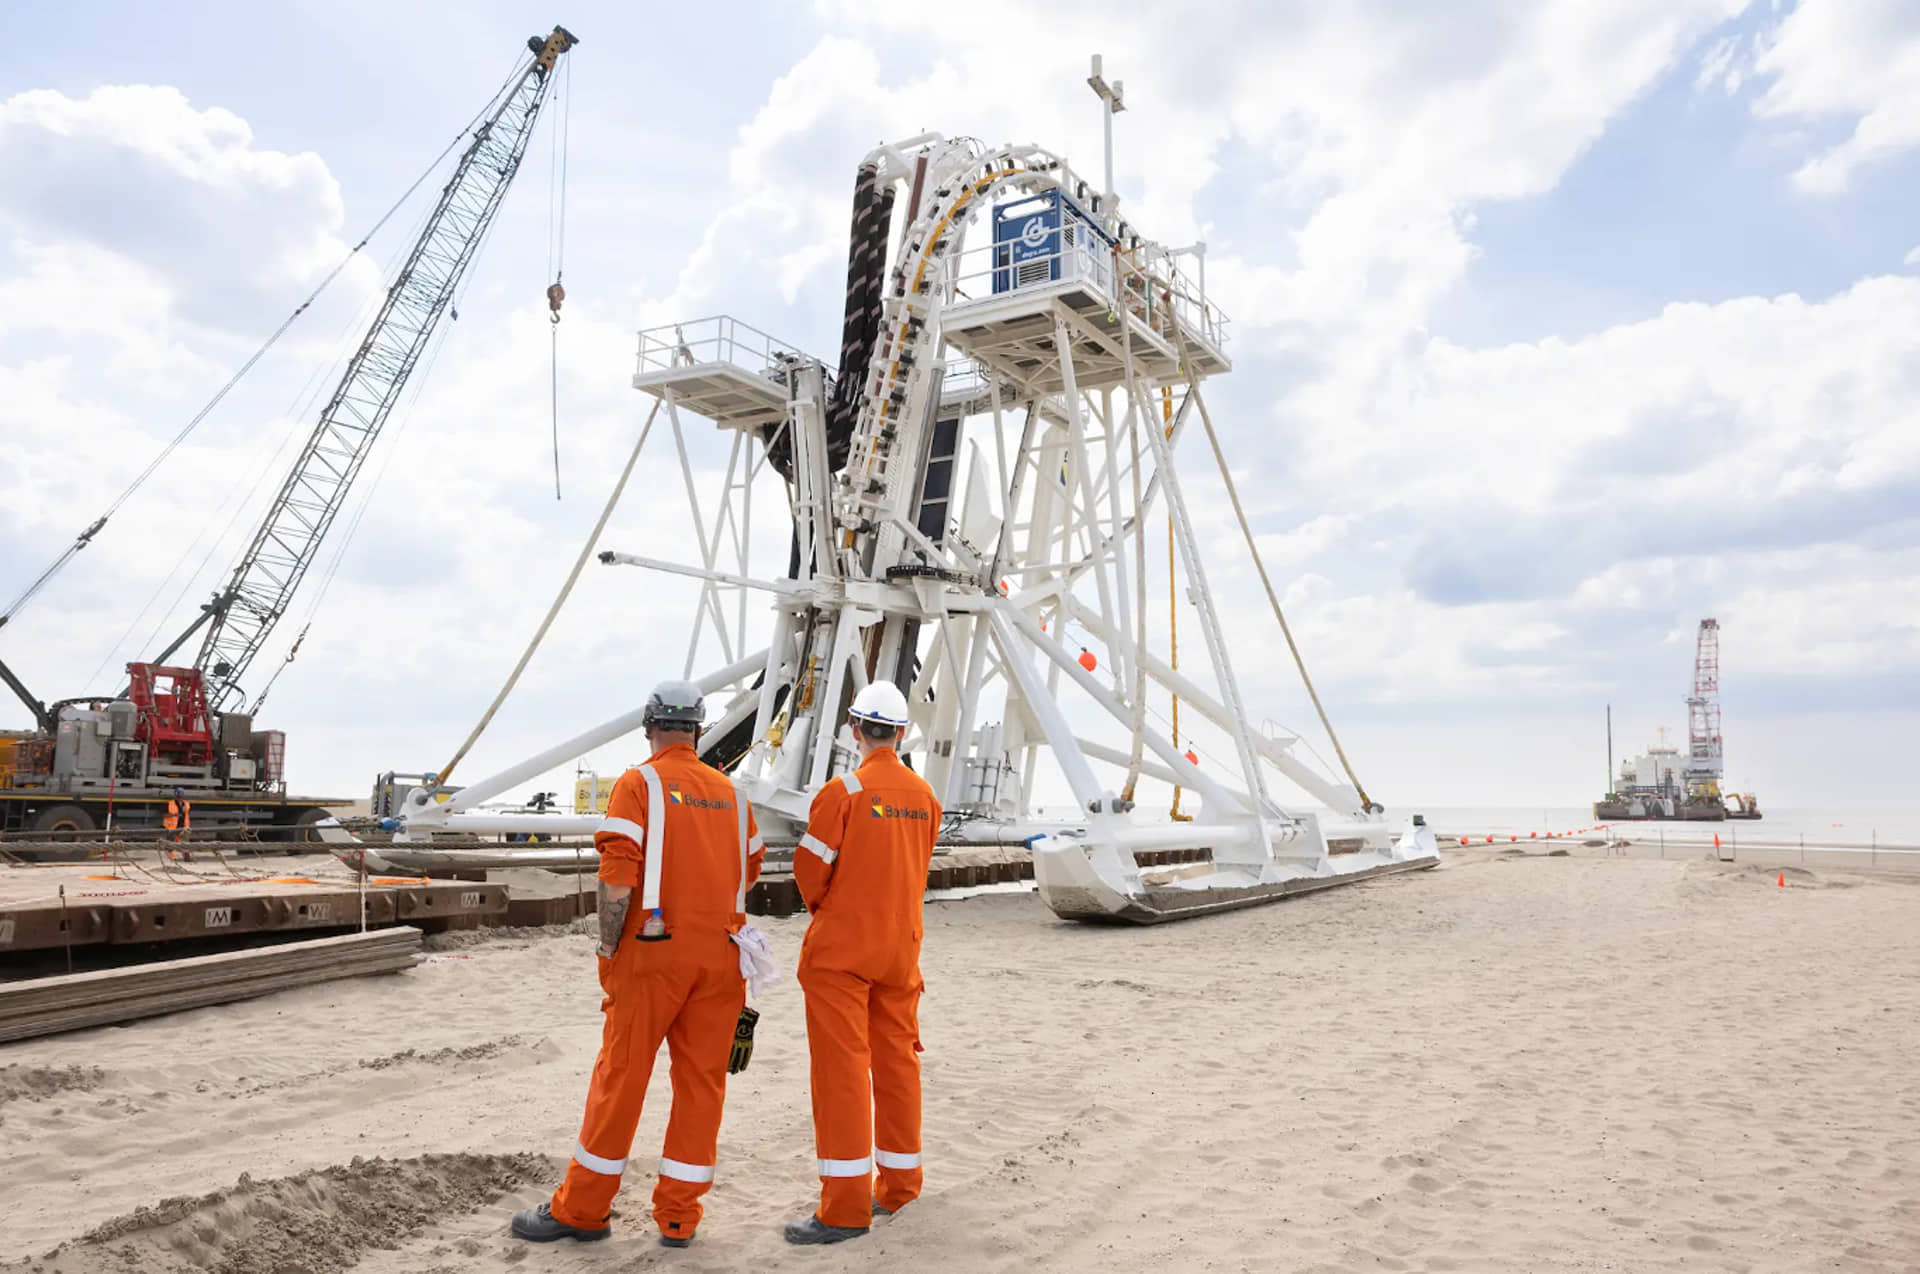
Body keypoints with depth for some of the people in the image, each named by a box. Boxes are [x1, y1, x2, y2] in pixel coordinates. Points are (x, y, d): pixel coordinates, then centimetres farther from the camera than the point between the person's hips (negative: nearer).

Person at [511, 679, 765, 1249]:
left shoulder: (639, 784, -6)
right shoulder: (729, 791, 9)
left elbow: (617, 877, -15)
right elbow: (749, 870, 17)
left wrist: (608, 947, -4)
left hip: (654, 950, -4)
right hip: (721, 953, 4)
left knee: (621, 1076, 7)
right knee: (702, 1080, 9)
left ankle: (582, 1208, 19)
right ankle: (679, 1216, 17)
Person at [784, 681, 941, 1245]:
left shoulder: (843, 791, -15)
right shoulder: (924, 796, 3)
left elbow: (811, 867, -11)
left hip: (841, 947, -6)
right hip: (901, 945, 6)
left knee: (841, 1065, -2)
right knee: (896, 1059, 14)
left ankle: (845, 1206, 0)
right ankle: (898, 1187, 25)